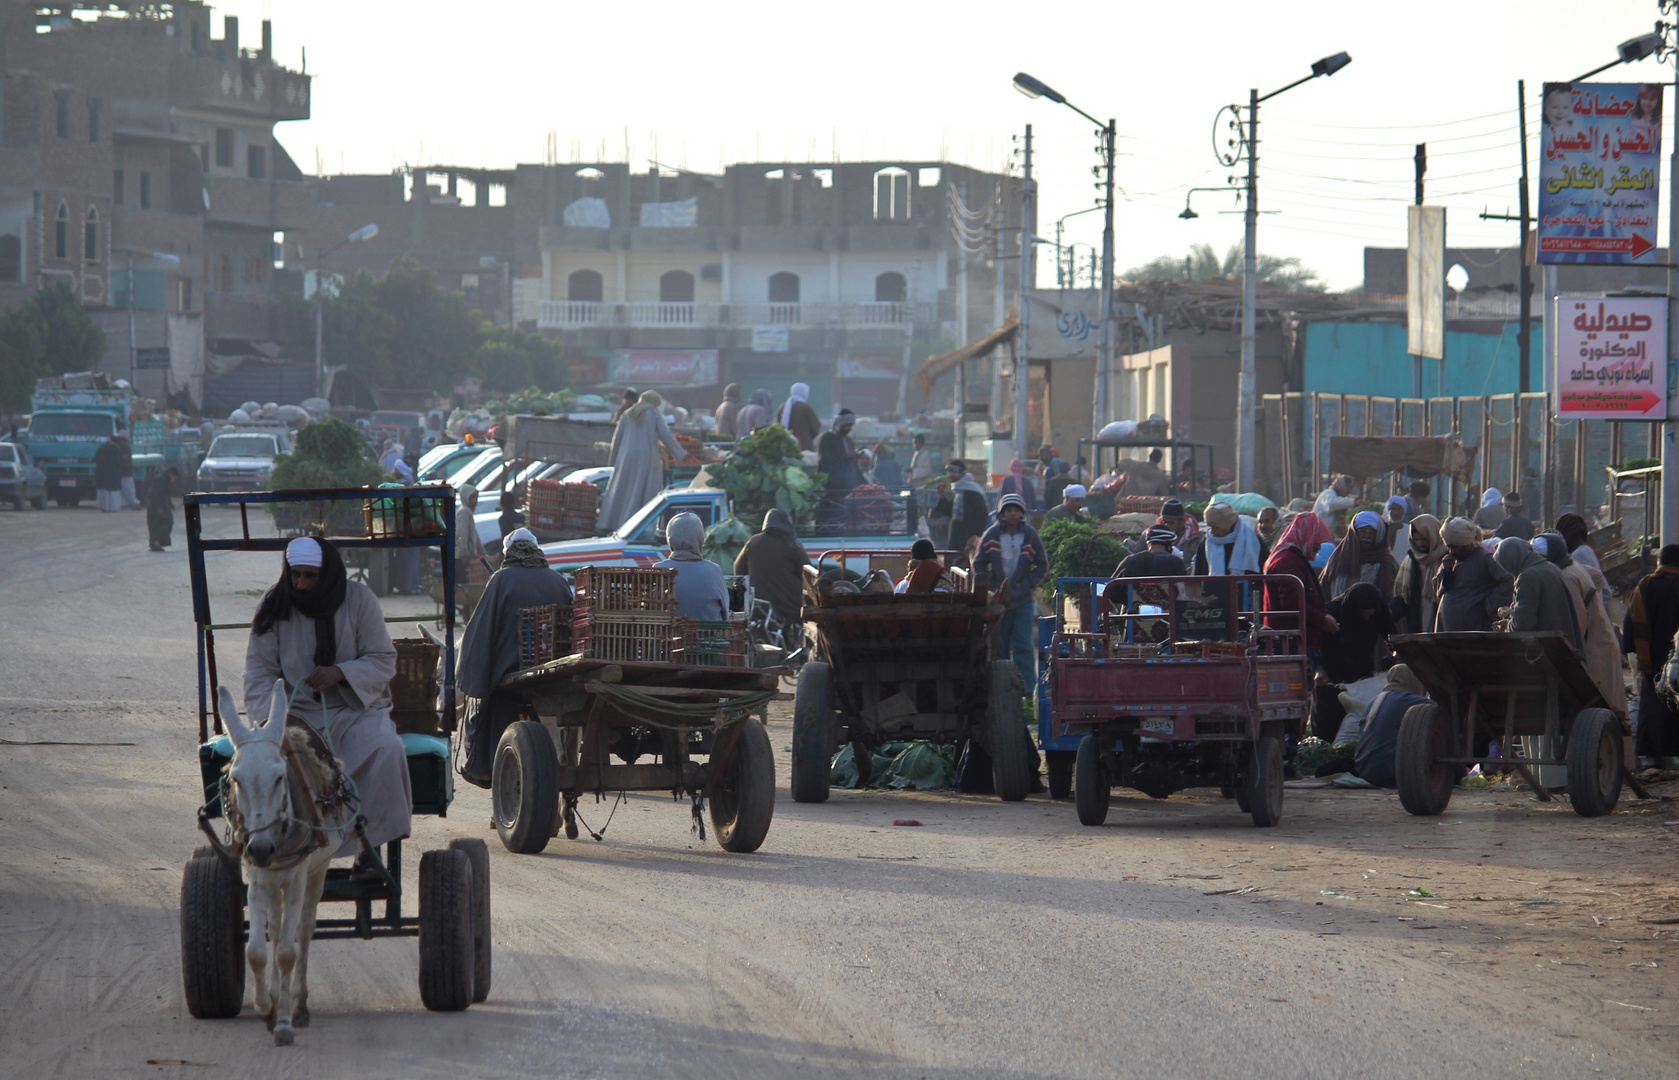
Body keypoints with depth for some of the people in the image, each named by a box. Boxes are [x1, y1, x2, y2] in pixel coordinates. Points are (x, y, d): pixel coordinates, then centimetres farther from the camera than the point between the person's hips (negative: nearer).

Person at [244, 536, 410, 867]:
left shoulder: (358, 599, -1)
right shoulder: (275, 606, 2)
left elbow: (383, 660, -2)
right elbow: (260, 671, -1)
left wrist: (340, 673, -21)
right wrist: (269, 717, -19)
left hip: (354, 710, 0)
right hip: (295, 712, 0)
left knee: (385, 749, -31)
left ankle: (368, 847, -21)